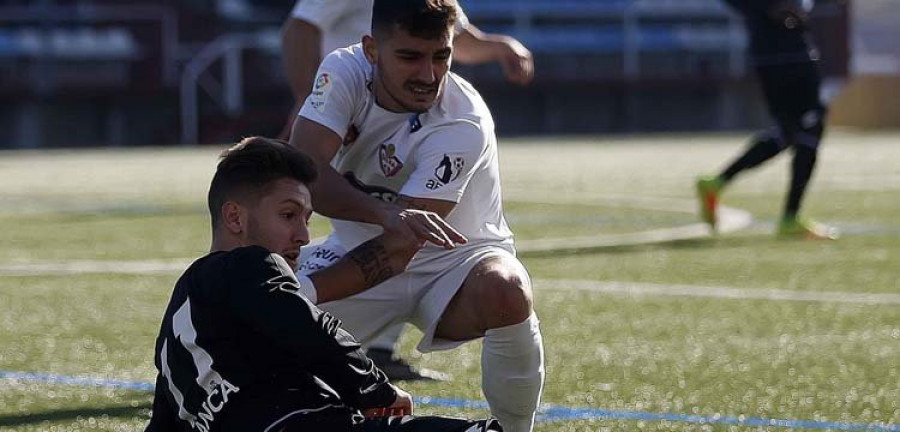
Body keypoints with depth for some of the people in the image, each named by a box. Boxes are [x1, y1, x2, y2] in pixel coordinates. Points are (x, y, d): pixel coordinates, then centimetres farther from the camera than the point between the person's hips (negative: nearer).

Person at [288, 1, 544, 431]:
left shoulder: (463, 125, -28)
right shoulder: (344, 71, -16)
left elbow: (397, 246, -30)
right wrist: (384, 212, -49)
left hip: (453, 260, -4)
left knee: (505, 293, -37)